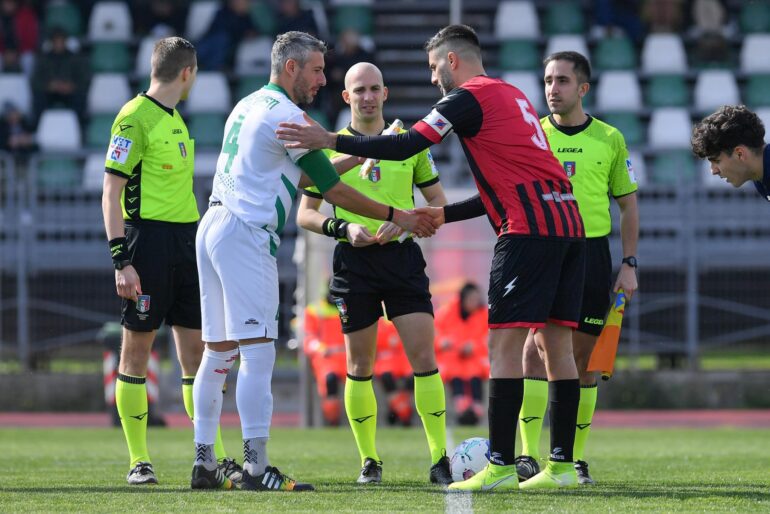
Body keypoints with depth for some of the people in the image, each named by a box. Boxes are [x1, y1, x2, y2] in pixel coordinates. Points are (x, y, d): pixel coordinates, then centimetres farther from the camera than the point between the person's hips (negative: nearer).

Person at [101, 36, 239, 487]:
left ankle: (215, 458, 7)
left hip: (186, 241, 8)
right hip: (148, 238, -8)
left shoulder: (175, 119, 17)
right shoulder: (135, 118, -9)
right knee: (137, 348, -1)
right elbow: (112, 192, -13)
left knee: (197, 349, 6)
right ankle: (139, 462, 3)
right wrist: (121, 260, -19)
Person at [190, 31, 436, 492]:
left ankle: (204, 462, 10)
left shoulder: (250, 106, 17)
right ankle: (256, 466, -14)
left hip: (215, 225, 9)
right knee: (258, 351, -10)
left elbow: (295, 177, 22)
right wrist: (395, 217, -1)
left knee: (219, 351, 10)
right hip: (246, 234, -9)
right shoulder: (287, 117, -11)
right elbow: (332, 189, -8)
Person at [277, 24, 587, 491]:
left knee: (505, 342, -7)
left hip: (531, 227, -9)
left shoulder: (469, 98, -2)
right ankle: (562, 465, 5)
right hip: (569, 223, 9)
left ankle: (500, 465, -11)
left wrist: (331, 141, -10)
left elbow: (407, 145, -12)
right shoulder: (512, 95, 25)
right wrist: (447, 214, 33)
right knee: (557, 342, 7)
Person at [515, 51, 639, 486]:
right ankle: (528, 456, -15)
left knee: (584, 359, 4)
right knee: (536, 348, -14)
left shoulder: (609, 139, 6)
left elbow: (628, 204, 12)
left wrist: (629, 264, 5)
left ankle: (575, 460, 13)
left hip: (592, 252, 1)